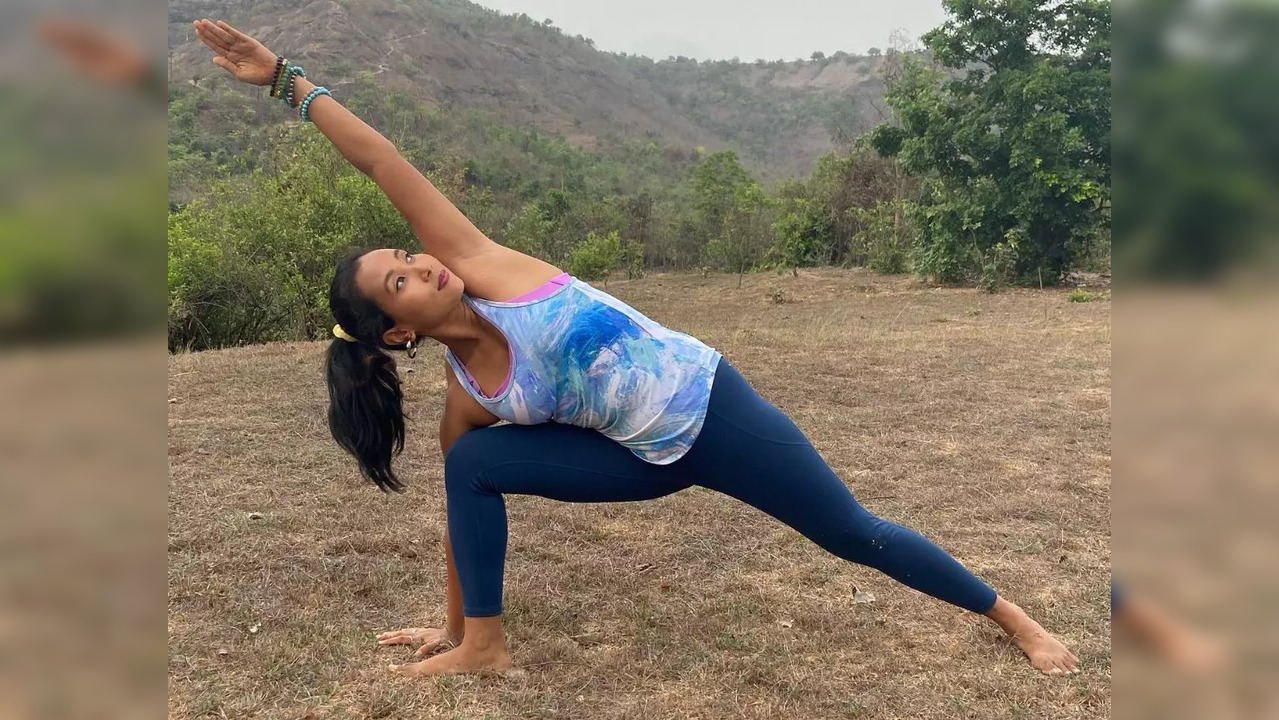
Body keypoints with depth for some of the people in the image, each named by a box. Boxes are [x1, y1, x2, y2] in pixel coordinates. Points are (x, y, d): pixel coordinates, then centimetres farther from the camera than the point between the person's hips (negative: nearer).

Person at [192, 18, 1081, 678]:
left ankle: (1015, 618, 25)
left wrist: (293, 79, -14)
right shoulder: (466, 402, -4)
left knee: (855, 534, 5)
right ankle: (484, 645, 7)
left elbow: (387, 164, -12)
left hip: (705, 401, -3)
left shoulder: (476, 264, -13)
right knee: (473, 465, -8)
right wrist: (453, 623, 14)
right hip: (648, 456, 3)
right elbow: (463, 505, 6)